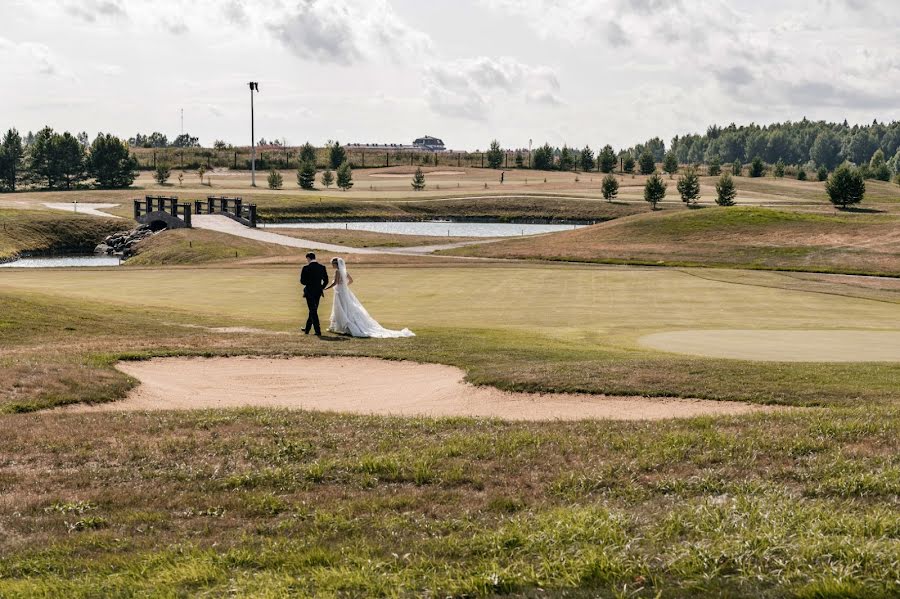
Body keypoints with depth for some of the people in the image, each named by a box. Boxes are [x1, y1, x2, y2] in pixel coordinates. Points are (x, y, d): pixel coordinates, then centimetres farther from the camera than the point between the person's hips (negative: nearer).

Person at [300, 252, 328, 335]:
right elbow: (326, 281, 3)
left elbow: (302, 281, -10)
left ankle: (318, 331, -6)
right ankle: (307, 329, 29)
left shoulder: (306, 268, -12)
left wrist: (308, 284, 9)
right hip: (318, 292, 5)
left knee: (313, 311, 0)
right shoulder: (322, 268, 0)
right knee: (313, 310, 17)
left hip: (309, 292, -5)